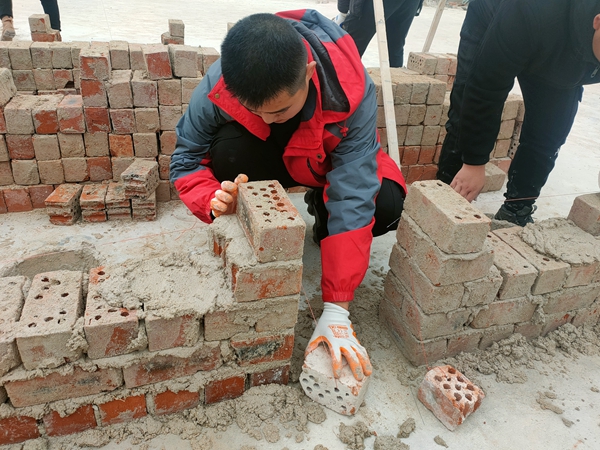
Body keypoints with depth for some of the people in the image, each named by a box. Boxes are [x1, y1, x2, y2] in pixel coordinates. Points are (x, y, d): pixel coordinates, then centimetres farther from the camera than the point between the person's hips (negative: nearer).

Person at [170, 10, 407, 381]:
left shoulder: (353, 91, -36)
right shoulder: (219, 86, -31)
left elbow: (353, 197, -40)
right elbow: (187, 159, -17)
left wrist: (336, 311, -42)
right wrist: (214, 200, -41)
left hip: (329, 163, 0)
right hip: (263, 159, 1)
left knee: (389, 206, -28)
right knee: (229, 150, -34)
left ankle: (322, 214, 6)